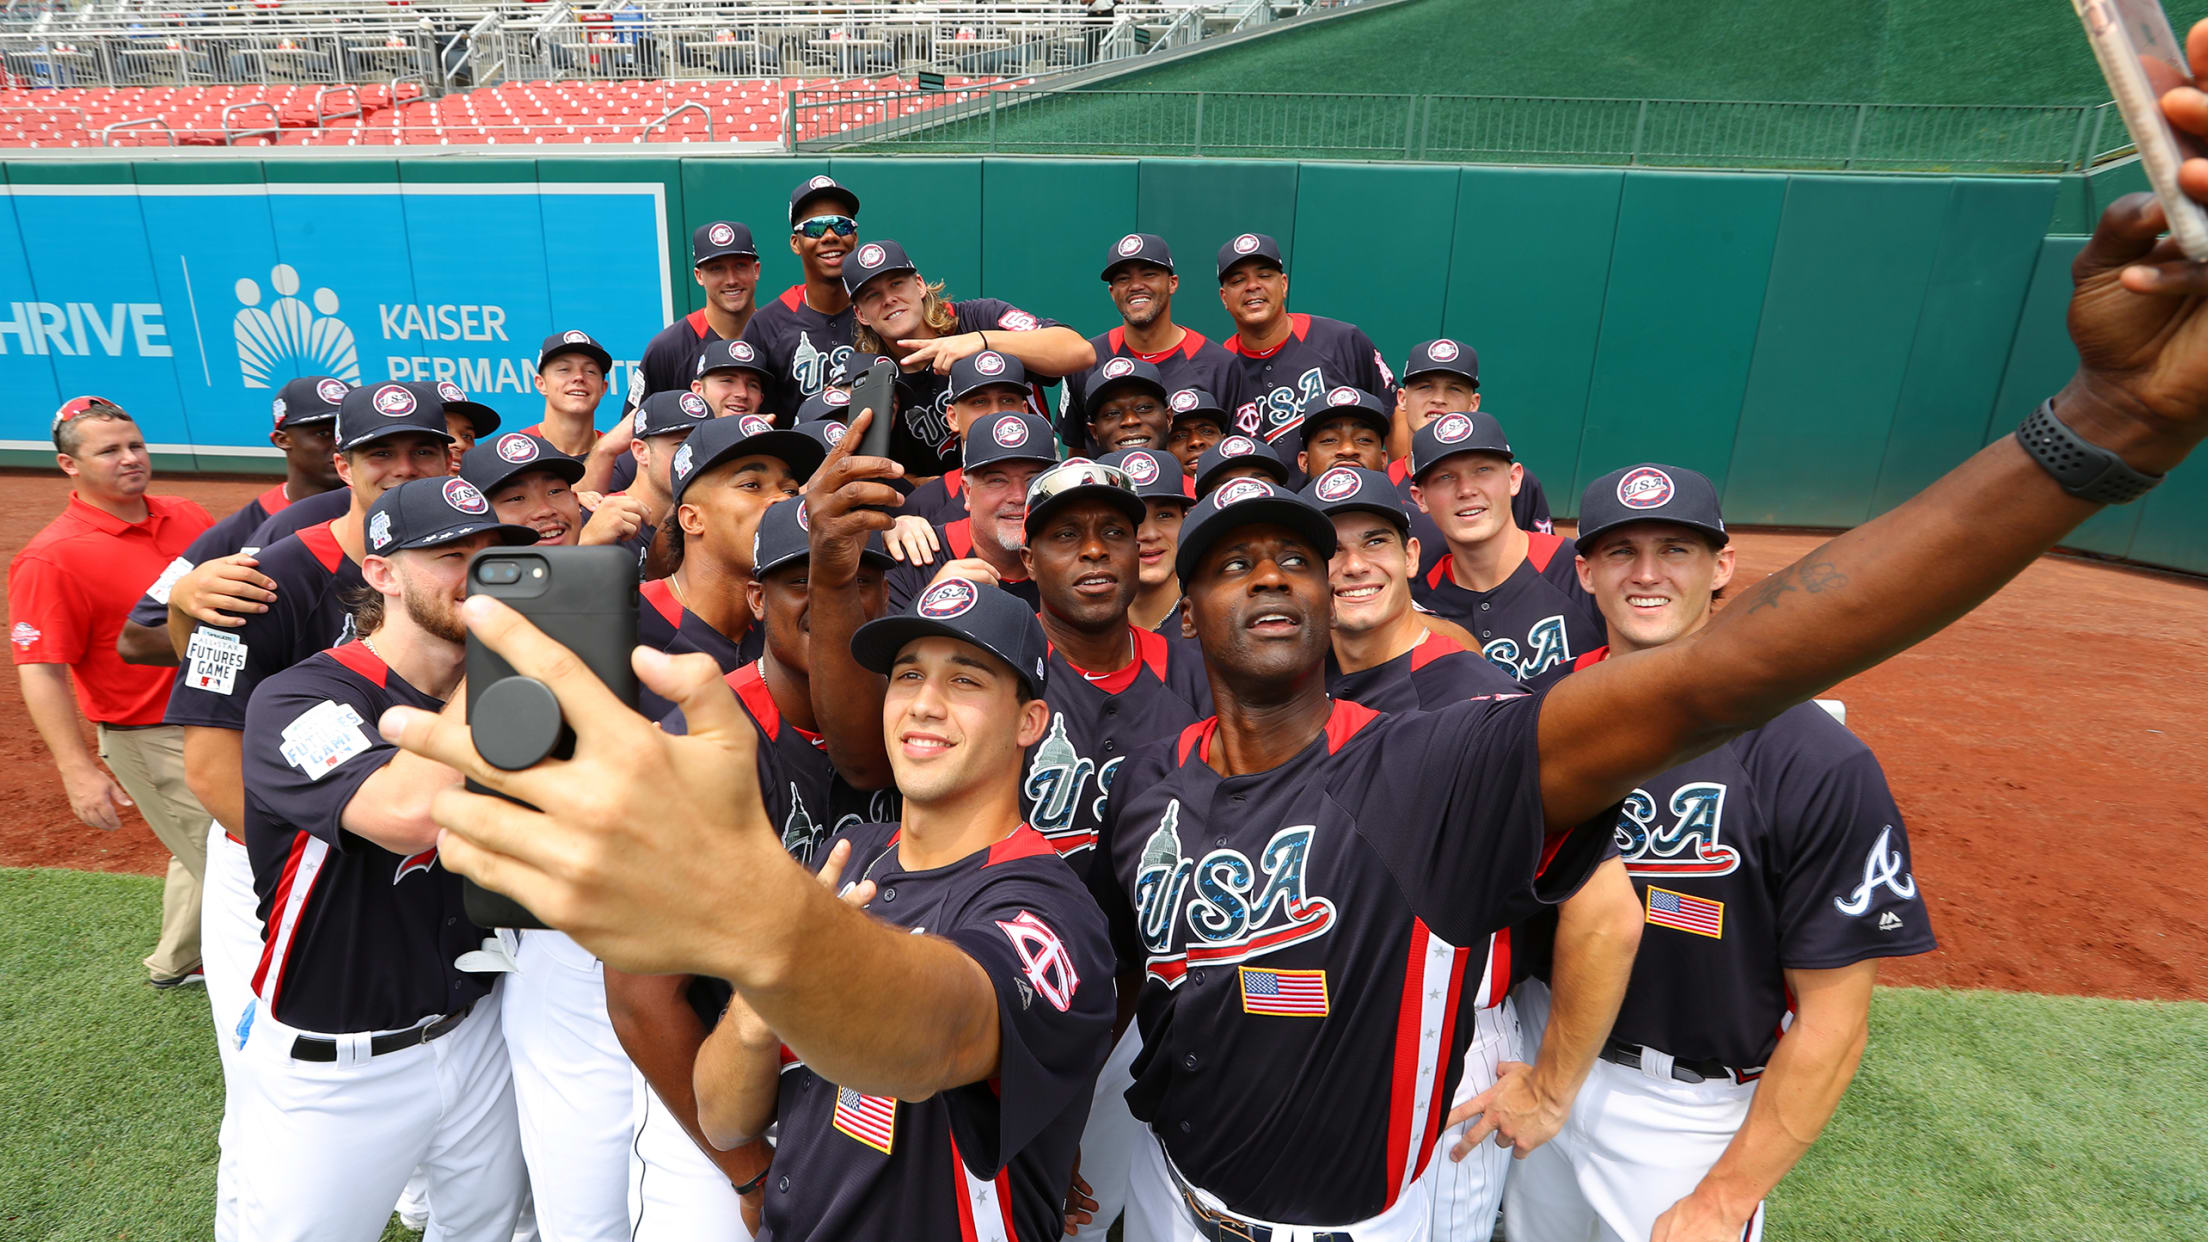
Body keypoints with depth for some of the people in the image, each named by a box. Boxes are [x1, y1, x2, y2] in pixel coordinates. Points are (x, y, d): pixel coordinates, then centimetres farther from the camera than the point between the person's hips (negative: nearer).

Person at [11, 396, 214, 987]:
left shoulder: (187, 516, 3)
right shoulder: (51, 558, -16)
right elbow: (41, 672, -18)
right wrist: (79, 771, -23)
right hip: (150, 742, -7)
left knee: (201, 852, 24)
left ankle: (176, 962, 46)